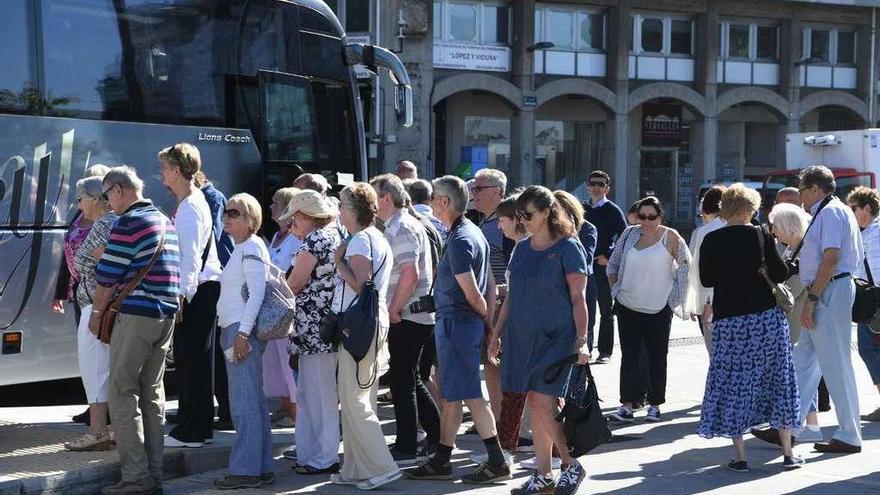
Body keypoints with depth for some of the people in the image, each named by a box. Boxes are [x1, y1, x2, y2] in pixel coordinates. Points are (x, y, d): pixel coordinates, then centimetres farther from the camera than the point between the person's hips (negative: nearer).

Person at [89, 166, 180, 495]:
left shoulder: (128, 222, -10)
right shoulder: (165, 221, 17)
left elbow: (107, 275, -11)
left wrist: (97, 311, 1)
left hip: (136, 316, -8)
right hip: (166, 315, 9)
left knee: (123, 394, -4)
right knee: (152, 393, 12)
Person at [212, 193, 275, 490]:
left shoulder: (251, 248, -10)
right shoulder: (241, 249, 19)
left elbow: (257, 293, -19)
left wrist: (243, 332, -23)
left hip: (243, 332, -10)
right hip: (234, 331, 10)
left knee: (244, 403, -8)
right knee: (253, 403, 12)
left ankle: (246, 471, -5)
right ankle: (262, 468, 17)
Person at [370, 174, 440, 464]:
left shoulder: (402, 228, -14)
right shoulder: (397, 227, 17)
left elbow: (410, 274, -24)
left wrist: (394, 310, -17)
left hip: (407, 318, -10)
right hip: (411, 317, 10)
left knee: (402, 382, -2)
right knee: (411, 381, 16)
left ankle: (406, 448, 6)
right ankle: (437, 438, 23)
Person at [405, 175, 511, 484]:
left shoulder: (459, 240, -19)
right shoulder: (473, 232, 13)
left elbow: (472, 294, -18)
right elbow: (486, 285, 15)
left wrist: (488, 319, -5)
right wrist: (490, 317, 14)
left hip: (457, 323, -10)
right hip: (456, 323, 10)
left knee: (469, 395, -3)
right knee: (451, 395, 14)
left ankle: (497, 462, 2)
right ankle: (441, 461, 22)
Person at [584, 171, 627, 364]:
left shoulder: (612, 210, -3)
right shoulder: (583, 209, 11)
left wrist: (608, 257, -11)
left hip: (604, 266, -5)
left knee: (606, 311, 2)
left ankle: (605, 352, 7)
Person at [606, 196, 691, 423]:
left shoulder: (670, 237, -5)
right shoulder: (630, 234, 3)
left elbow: (685, 266, 2)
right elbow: (613, 264, 13)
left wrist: (674, 295, 0)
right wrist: (616, 288, 8)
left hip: (659, 308, -2)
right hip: (628, 306, 2)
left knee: (657, 358, 7)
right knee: (629, 356, 1)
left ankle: (655, 405, 16)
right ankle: (627, 405, 2)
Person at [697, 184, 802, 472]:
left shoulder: (711, 241, -2)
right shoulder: (760, 236, -5)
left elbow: (706, 280, 7)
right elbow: (780, 275, -4)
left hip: (728, 319, 0)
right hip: (767, 317, 0)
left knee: (732, 383, 8)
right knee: (778, 381, 11)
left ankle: (740, 457, 6)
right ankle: (788, 454, 14)